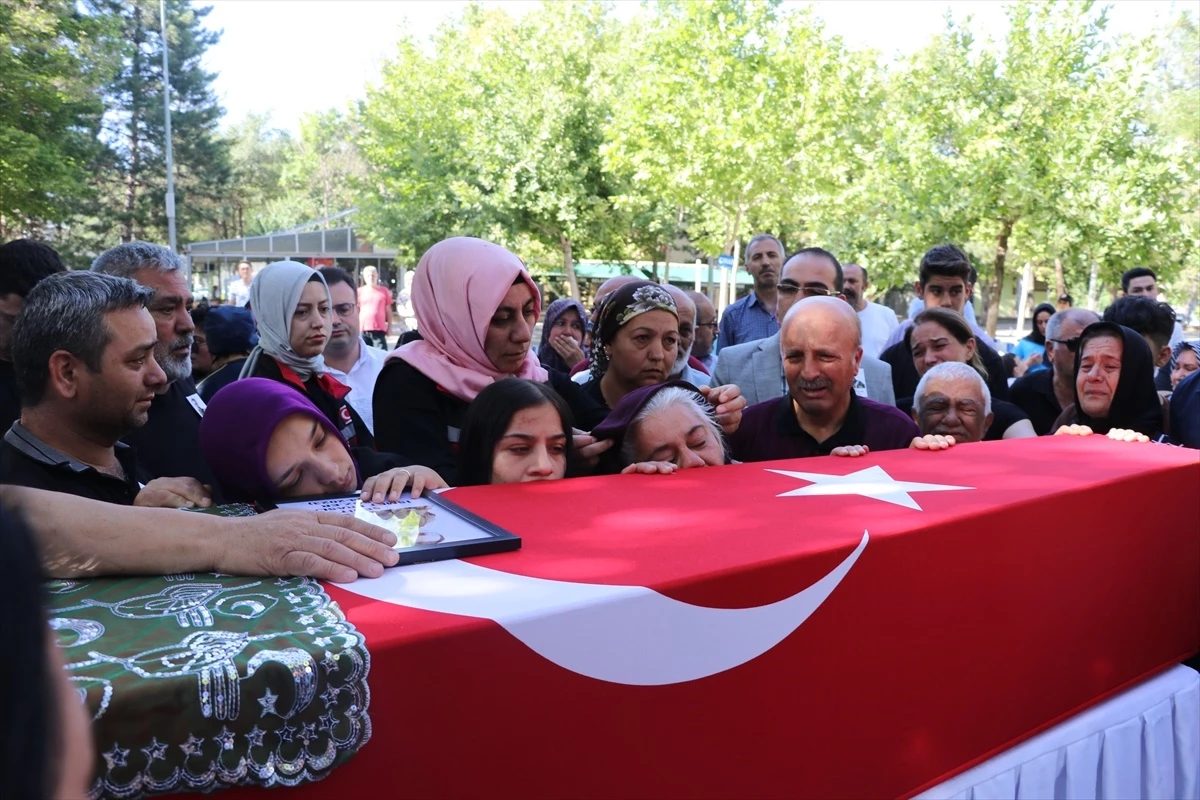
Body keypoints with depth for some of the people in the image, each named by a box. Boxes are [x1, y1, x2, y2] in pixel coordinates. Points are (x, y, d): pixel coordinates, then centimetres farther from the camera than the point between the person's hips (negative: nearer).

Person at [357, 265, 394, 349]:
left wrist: (389, 326, 6)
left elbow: (388, 310, 9)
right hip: (363, 329, 1)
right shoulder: (360, 291, 6)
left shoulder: (384, 291, 6)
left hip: (379, 329, -1)